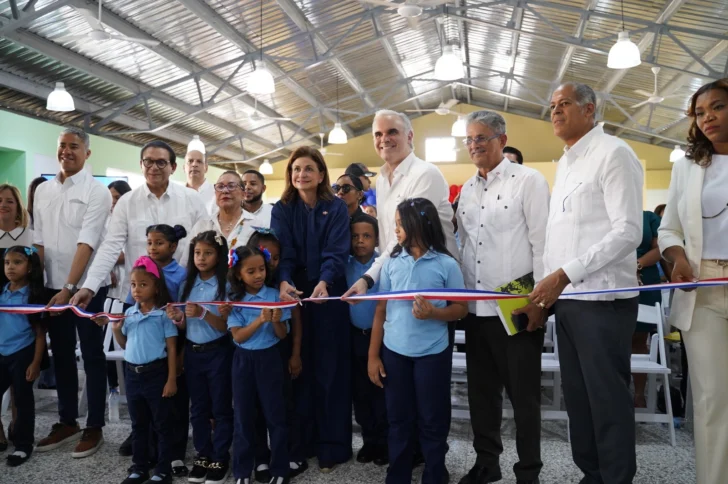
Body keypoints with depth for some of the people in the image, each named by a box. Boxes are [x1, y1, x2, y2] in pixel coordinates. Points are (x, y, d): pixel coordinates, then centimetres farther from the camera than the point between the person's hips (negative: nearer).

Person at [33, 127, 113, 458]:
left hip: (87, 287, -6)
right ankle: (67, 422, 27)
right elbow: (38, 241, 9)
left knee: (92, 357, 3)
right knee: (61, 356, 14)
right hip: (53, 286, 6)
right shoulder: (43, 191, 9)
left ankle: (94, 427, 14)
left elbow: (86, 244, -17)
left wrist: (69, 288, -22)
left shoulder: (97, 191, -10)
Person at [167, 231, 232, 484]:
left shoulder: (226, 285, -11)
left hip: (218, 353, -5)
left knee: (220, 408, 6)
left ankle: (220, 459, 19)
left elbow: (227, 326, -15)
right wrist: (177, 319, -13)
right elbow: (185, 327, 9)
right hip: (192, 352, 5)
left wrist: (203, 313, -29)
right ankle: (203, 455, 29)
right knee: (198, 407, 15)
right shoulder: (187, 284, 5)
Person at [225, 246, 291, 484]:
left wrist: (276, 320, -26)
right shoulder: (233, 299, -4)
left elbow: (282, 335, -5)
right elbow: (238, 337, -11)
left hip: (269, 359, -1)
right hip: (243, 361, 1)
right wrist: (260, 320, -24)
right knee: (243, 416, 10)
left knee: (275, 415, 5)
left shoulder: (274, 295, -7)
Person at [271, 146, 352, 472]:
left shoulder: (336, 208, -1)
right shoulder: (282, 209, 5)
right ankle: (297, 443, 19)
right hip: (294, 296, 2)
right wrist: (283, 282, -26)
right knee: (297, 369, 6)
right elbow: (282, 251, -6)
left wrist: (324, 283, -30)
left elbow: (337, 252, -11)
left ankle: (331, 446, 14)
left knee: (330, 369, 3)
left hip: (329, 296, -2)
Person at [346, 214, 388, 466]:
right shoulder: (345, 266, 1)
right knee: (360, 391, 13)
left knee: (381, 390, 7)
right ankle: (369, 440, 29)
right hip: (355, 336, 4)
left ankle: (384, 442, 23)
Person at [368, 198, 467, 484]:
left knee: (432, 420, 9)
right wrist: (373, 355, 3)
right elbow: (381, 311, 4)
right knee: (398, 419, 13)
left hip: (432, 353, -3)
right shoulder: (392, 262, 2)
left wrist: (434, 313, -22)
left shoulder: (446, 264, -7)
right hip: (394, 352, 3)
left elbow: (461, 309, -2)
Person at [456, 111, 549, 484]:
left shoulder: (528, 181, -5)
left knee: (523, 394, 5)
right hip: (476, 308, 7)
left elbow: (542, 241, -10)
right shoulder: (467, 190, 13)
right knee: (481, 390, 16)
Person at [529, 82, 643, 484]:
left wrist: (565, 273, -18)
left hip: (603, 299, -8)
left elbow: (628, 232, -15)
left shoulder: (613, 154, -6)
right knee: (577, 396, 13)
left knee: (608, 399, 1)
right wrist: (548, 283, 9)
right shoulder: (564, 163, 19)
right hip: (567, 298, 8)